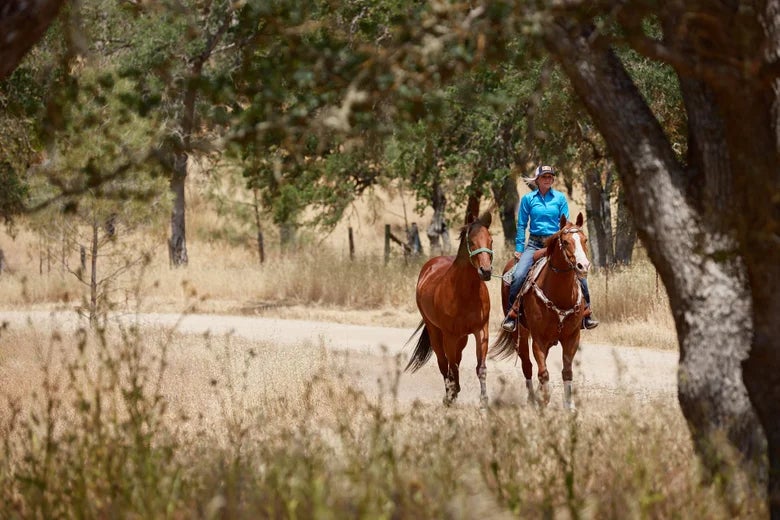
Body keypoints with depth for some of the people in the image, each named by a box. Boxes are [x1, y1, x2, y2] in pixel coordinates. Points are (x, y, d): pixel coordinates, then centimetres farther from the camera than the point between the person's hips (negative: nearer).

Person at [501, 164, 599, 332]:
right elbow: (521, 225, 6)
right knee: (519, 275, -23)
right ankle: (512, 314, -9)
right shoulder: (528, 199, 5)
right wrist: (519, 248, 1)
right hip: (534, 244, -1)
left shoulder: (560, 198, 6)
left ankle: (586, 312, 2)